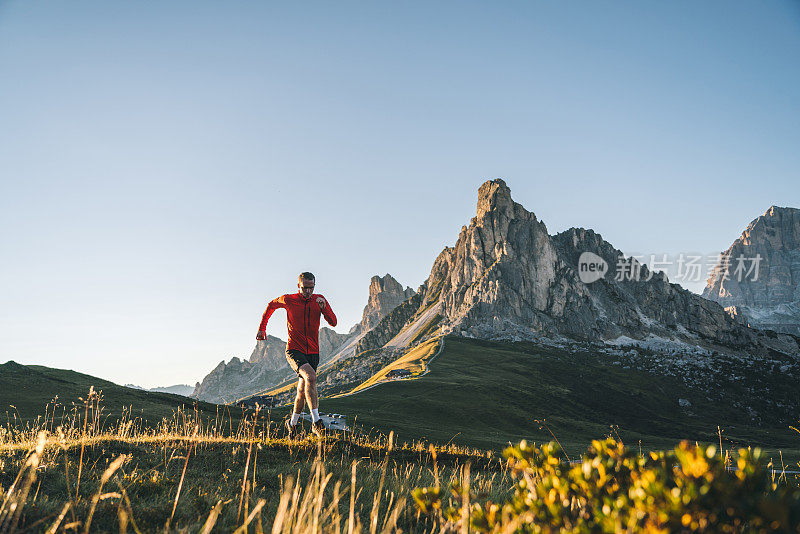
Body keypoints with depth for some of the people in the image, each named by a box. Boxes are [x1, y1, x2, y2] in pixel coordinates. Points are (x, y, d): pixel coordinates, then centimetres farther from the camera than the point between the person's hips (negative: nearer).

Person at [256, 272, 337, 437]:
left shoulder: (319, 300, 1)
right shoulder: (288, 299, -4)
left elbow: (333, 322, -5)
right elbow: (271, 305, 17)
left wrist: (324, 307, -22)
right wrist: (262, 328, 17)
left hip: (313, 352, 4)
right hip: (294, 351, -3)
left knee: (302, 391, 12)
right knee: (310, 377, -30)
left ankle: (292, 422, 37)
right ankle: (316, 421, -30)